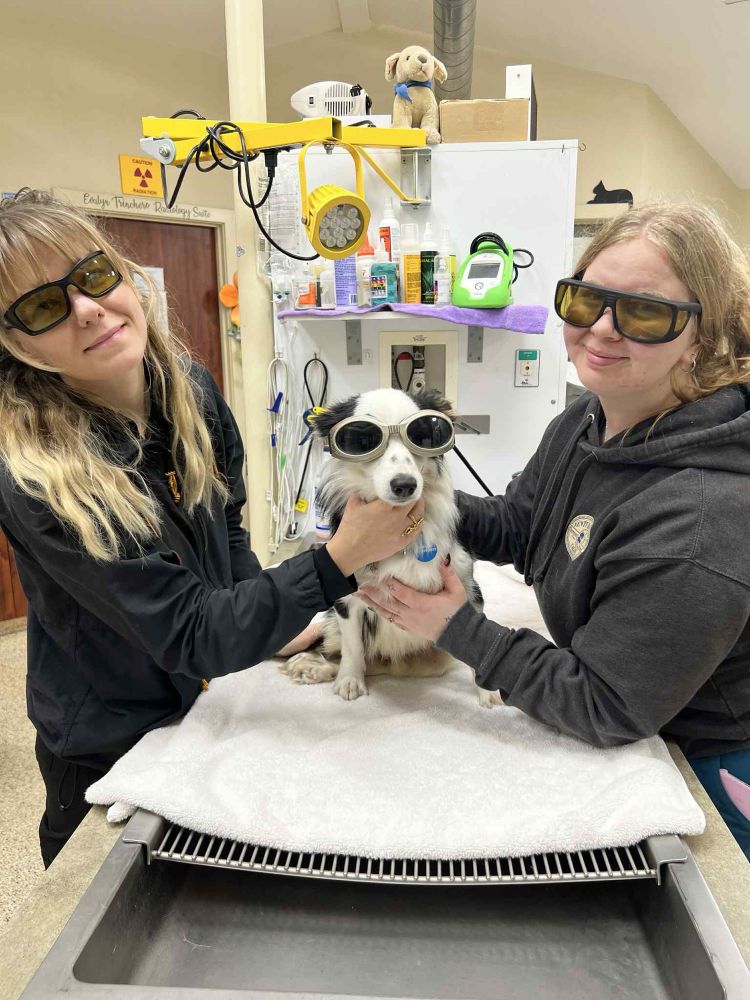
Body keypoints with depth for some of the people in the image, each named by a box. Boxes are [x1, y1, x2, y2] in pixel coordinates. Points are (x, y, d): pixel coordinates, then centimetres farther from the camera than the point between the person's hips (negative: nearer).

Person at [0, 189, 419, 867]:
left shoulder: (188, 387, -13)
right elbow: (191, 635, -31)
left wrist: (271, 620, -2)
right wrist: (340, 559, -40)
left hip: (211, 697, 5)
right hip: (109, 753, -5)